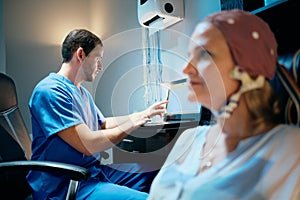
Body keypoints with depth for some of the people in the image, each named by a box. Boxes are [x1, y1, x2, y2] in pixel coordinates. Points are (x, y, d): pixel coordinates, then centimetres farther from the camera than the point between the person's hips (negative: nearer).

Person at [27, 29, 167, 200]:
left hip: (94, 171, 10)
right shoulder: (51, 91, -16)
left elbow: (104, 123, 27)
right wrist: (135, 121, -11)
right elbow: (88, 145, -23)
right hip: (65, 186, -9)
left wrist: (143, 114, 18)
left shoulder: (83, 92, 15)